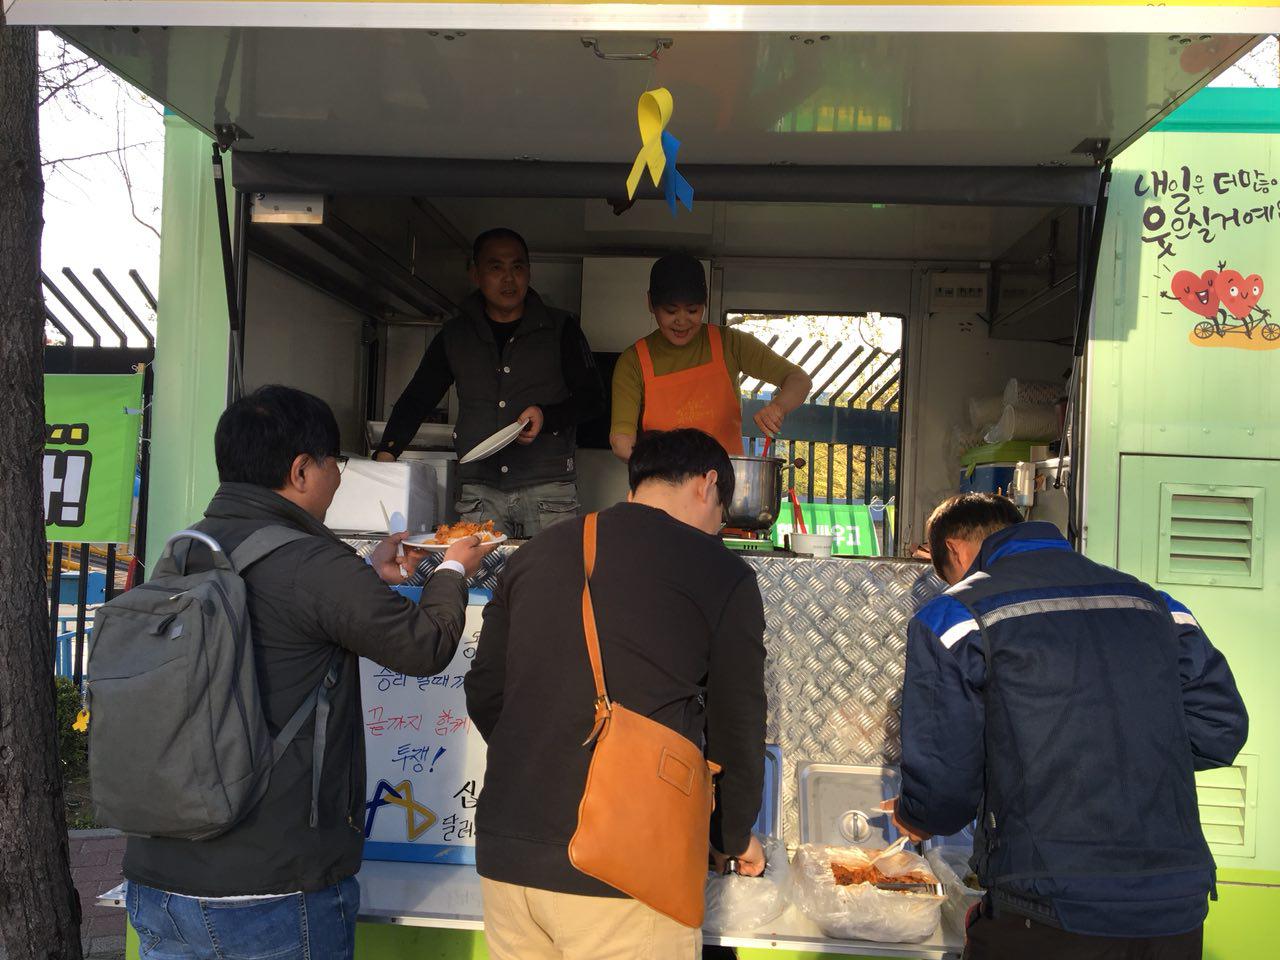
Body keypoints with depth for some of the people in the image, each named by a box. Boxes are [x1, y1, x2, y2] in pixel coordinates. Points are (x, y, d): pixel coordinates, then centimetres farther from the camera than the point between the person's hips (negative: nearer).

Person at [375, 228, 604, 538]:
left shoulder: (560, 328, 6)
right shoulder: (455, 335, 12)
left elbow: (593, 397, 6)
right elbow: (416, 400, 15)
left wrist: (546, 416, -12)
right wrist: (386, 453, -1)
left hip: (548, 490, -1)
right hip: (479, 493, 2)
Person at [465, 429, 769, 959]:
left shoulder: (534, 555, 10)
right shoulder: (723, 576, -3)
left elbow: (483, 696, 14)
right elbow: (736, 731, 2)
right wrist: (736, 837, 20)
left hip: (505, 854, 5)